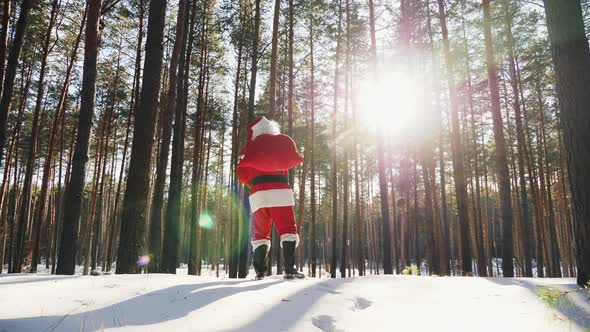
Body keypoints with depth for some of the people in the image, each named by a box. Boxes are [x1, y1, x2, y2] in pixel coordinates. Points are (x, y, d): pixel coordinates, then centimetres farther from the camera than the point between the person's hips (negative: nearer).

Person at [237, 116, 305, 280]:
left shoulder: (250, 146, 18)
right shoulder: (283, 140, 13)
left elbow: (242, 173, 10)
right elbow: (294, 160, 4)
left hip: (257, 193, 3)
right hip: (279, 190, -2)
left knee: (260, 233, 11)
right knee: (288, 229, 0)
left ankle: (260, 271, 0)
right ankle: (289, 269, -12)